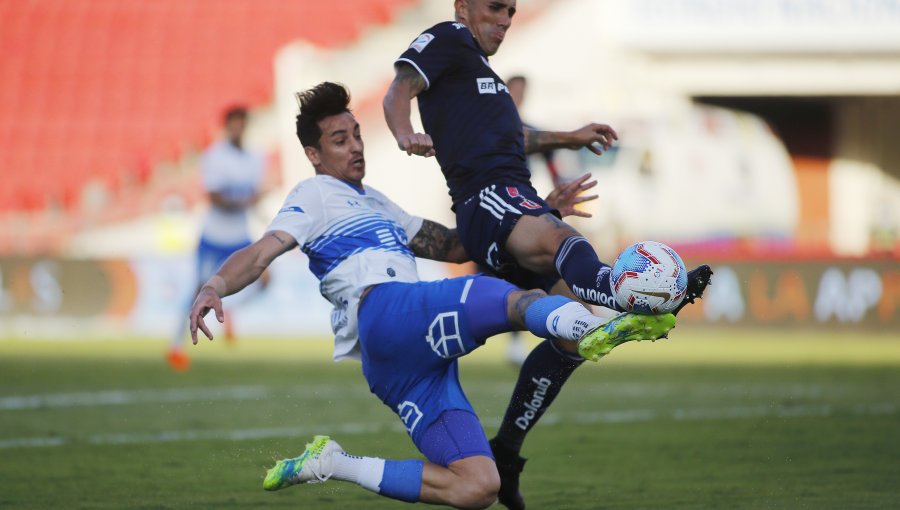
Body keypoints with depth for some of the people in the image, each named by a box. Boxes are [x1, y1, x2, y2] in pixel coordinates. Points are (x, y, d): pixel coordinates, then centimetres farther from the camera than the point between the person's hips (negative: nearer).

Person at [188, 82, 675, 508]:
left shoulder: (375, 203, 37)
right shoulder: (315, 195, 12)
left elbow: (453, 246, 37)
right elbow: (263, 251, -5)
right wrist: (214, 286, -27)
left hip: (412, 362, 8)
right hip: (383, 312, -8)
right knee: (518, 299, -29)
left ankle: (333, 463, 0)